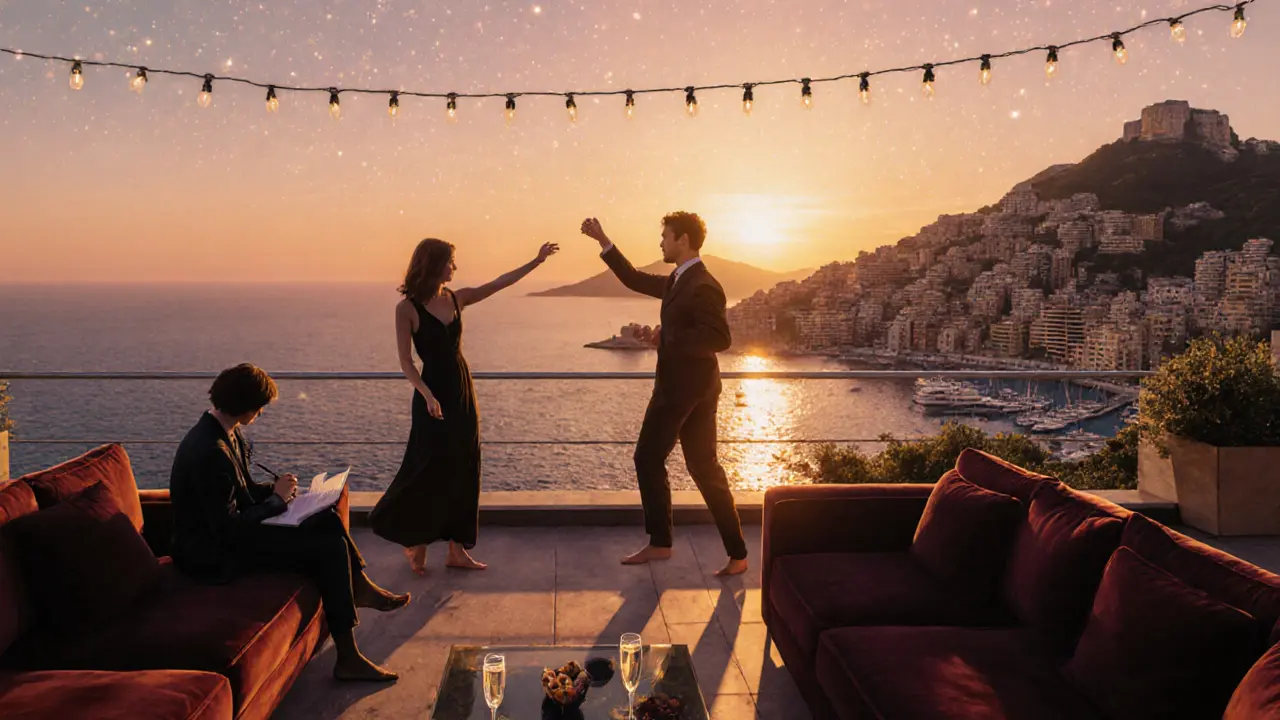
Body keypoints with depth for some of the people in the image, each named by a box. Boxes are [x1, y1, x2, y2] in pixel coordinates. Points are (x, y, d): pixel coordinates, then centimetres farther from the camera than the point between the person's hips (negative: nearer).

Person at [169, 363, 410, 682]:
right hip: (214, 555, -10)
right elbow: (228, 530, -25)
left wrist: (275, 489, 0)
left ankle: (360, 588, 24)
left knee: (329, 521, 7)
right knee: (332, 546, -15)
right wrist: (277, 499, -13)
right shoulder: (211, 452, -27)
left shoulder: (227, 433, 5)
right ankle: (348, 658, -8)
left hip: (229, 532, 10)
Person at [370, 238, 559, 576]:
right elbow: (406, 361, -11)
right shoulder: (408, 308, -9)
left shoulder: (456, 298, 7)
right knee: (429, 471, -3)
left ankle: (457, 548, 15)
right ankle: (414, 542, 19)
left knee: (462, 472, 7)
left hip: (463, 392, 7)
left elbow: (500, 283, 12)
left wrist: (537, 260, 13)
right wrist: (426, 394, -25)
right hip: (434, 395, -6)